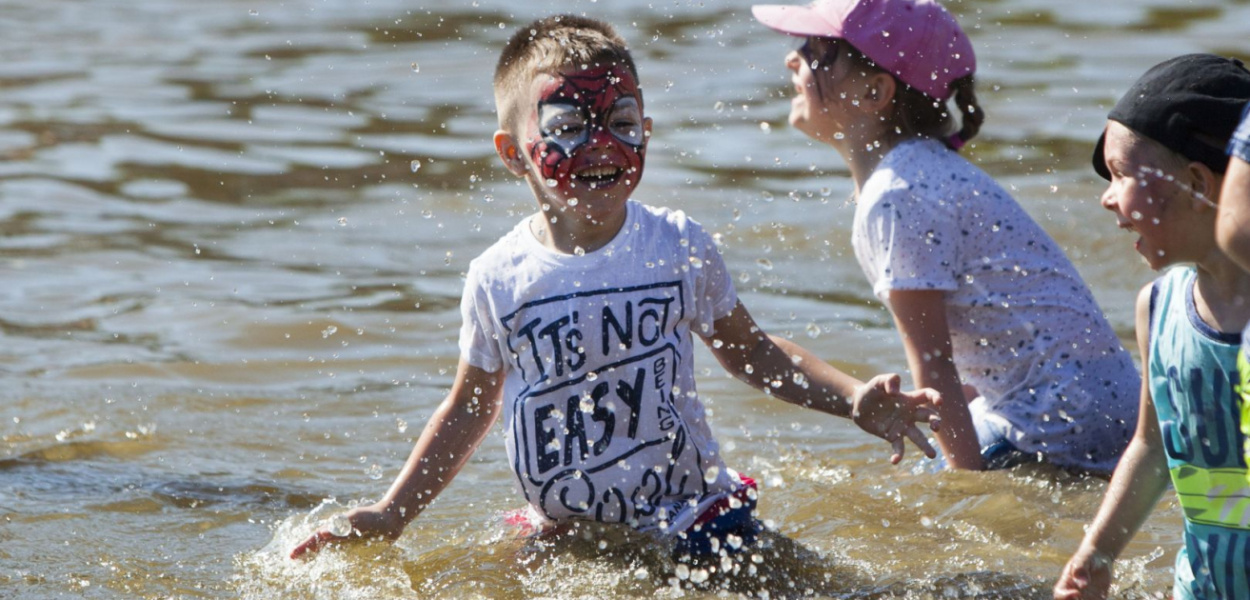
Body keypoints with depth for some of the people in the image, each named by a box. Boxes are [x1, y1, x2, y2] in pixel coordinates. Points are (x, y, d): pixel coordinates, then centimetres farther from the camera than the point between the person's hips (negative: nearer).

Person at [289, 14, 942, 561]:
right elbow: (468, 410, 10)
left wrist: (855, 400, -3)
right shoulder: (498, 279, -4)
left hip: (692, 521, 0)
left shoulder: (679, 248, -3)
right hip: (564, 543, 1)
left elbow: (752, 353, 11)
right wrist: (390, 514, 5)